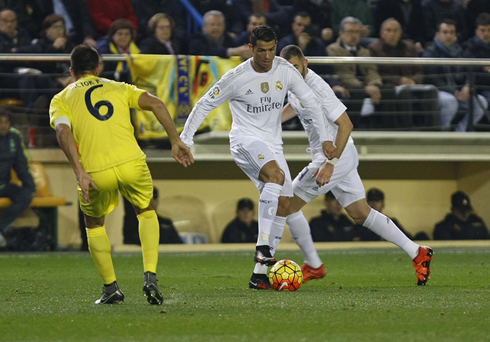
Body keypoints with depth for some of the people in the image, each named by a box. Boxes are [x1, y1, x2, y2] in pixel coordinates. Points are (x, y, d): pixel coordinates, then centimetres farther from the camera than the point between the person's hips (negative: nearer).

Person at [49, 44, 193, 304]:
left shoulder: (61, 99, 17)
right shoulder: (119, 88, 22)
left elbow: (63, 131, -4)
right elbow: (156, 104, 6)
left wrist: (79, 173, -11)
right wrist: (176, 142, 7)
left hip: (95, 171, -1)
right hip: (131, 161, 1)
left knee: (94, 225, 27)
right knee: (147, 213, 28)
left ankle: (111, 287, 17)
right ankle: (150, 277, 10)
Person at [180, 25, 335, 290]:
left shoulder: (286, 71, -3)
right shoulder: (237, 77, -13)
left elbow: (310, 102, 8)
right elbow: (205, 104, -4)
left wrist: (324, 138, 5)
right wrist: (185, 140, -6)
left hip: (272, 143, 6)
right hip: (245, 139, -6)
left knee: (282, 202, -4)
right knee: (276, 175, -34)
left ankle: (259, 273, 1)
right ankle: (262, 247, -37)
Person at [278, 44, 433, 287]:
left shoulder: (317, 88, -23)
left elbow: (345, 124, -24)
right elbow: (294, 106, 28)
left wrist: (330, 164, -29)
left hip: (338, 155, -10)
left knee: (289, 205, -4)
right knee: (360, 214, 13)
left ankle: (313, 266, 7)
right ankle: (417, 253, 13)